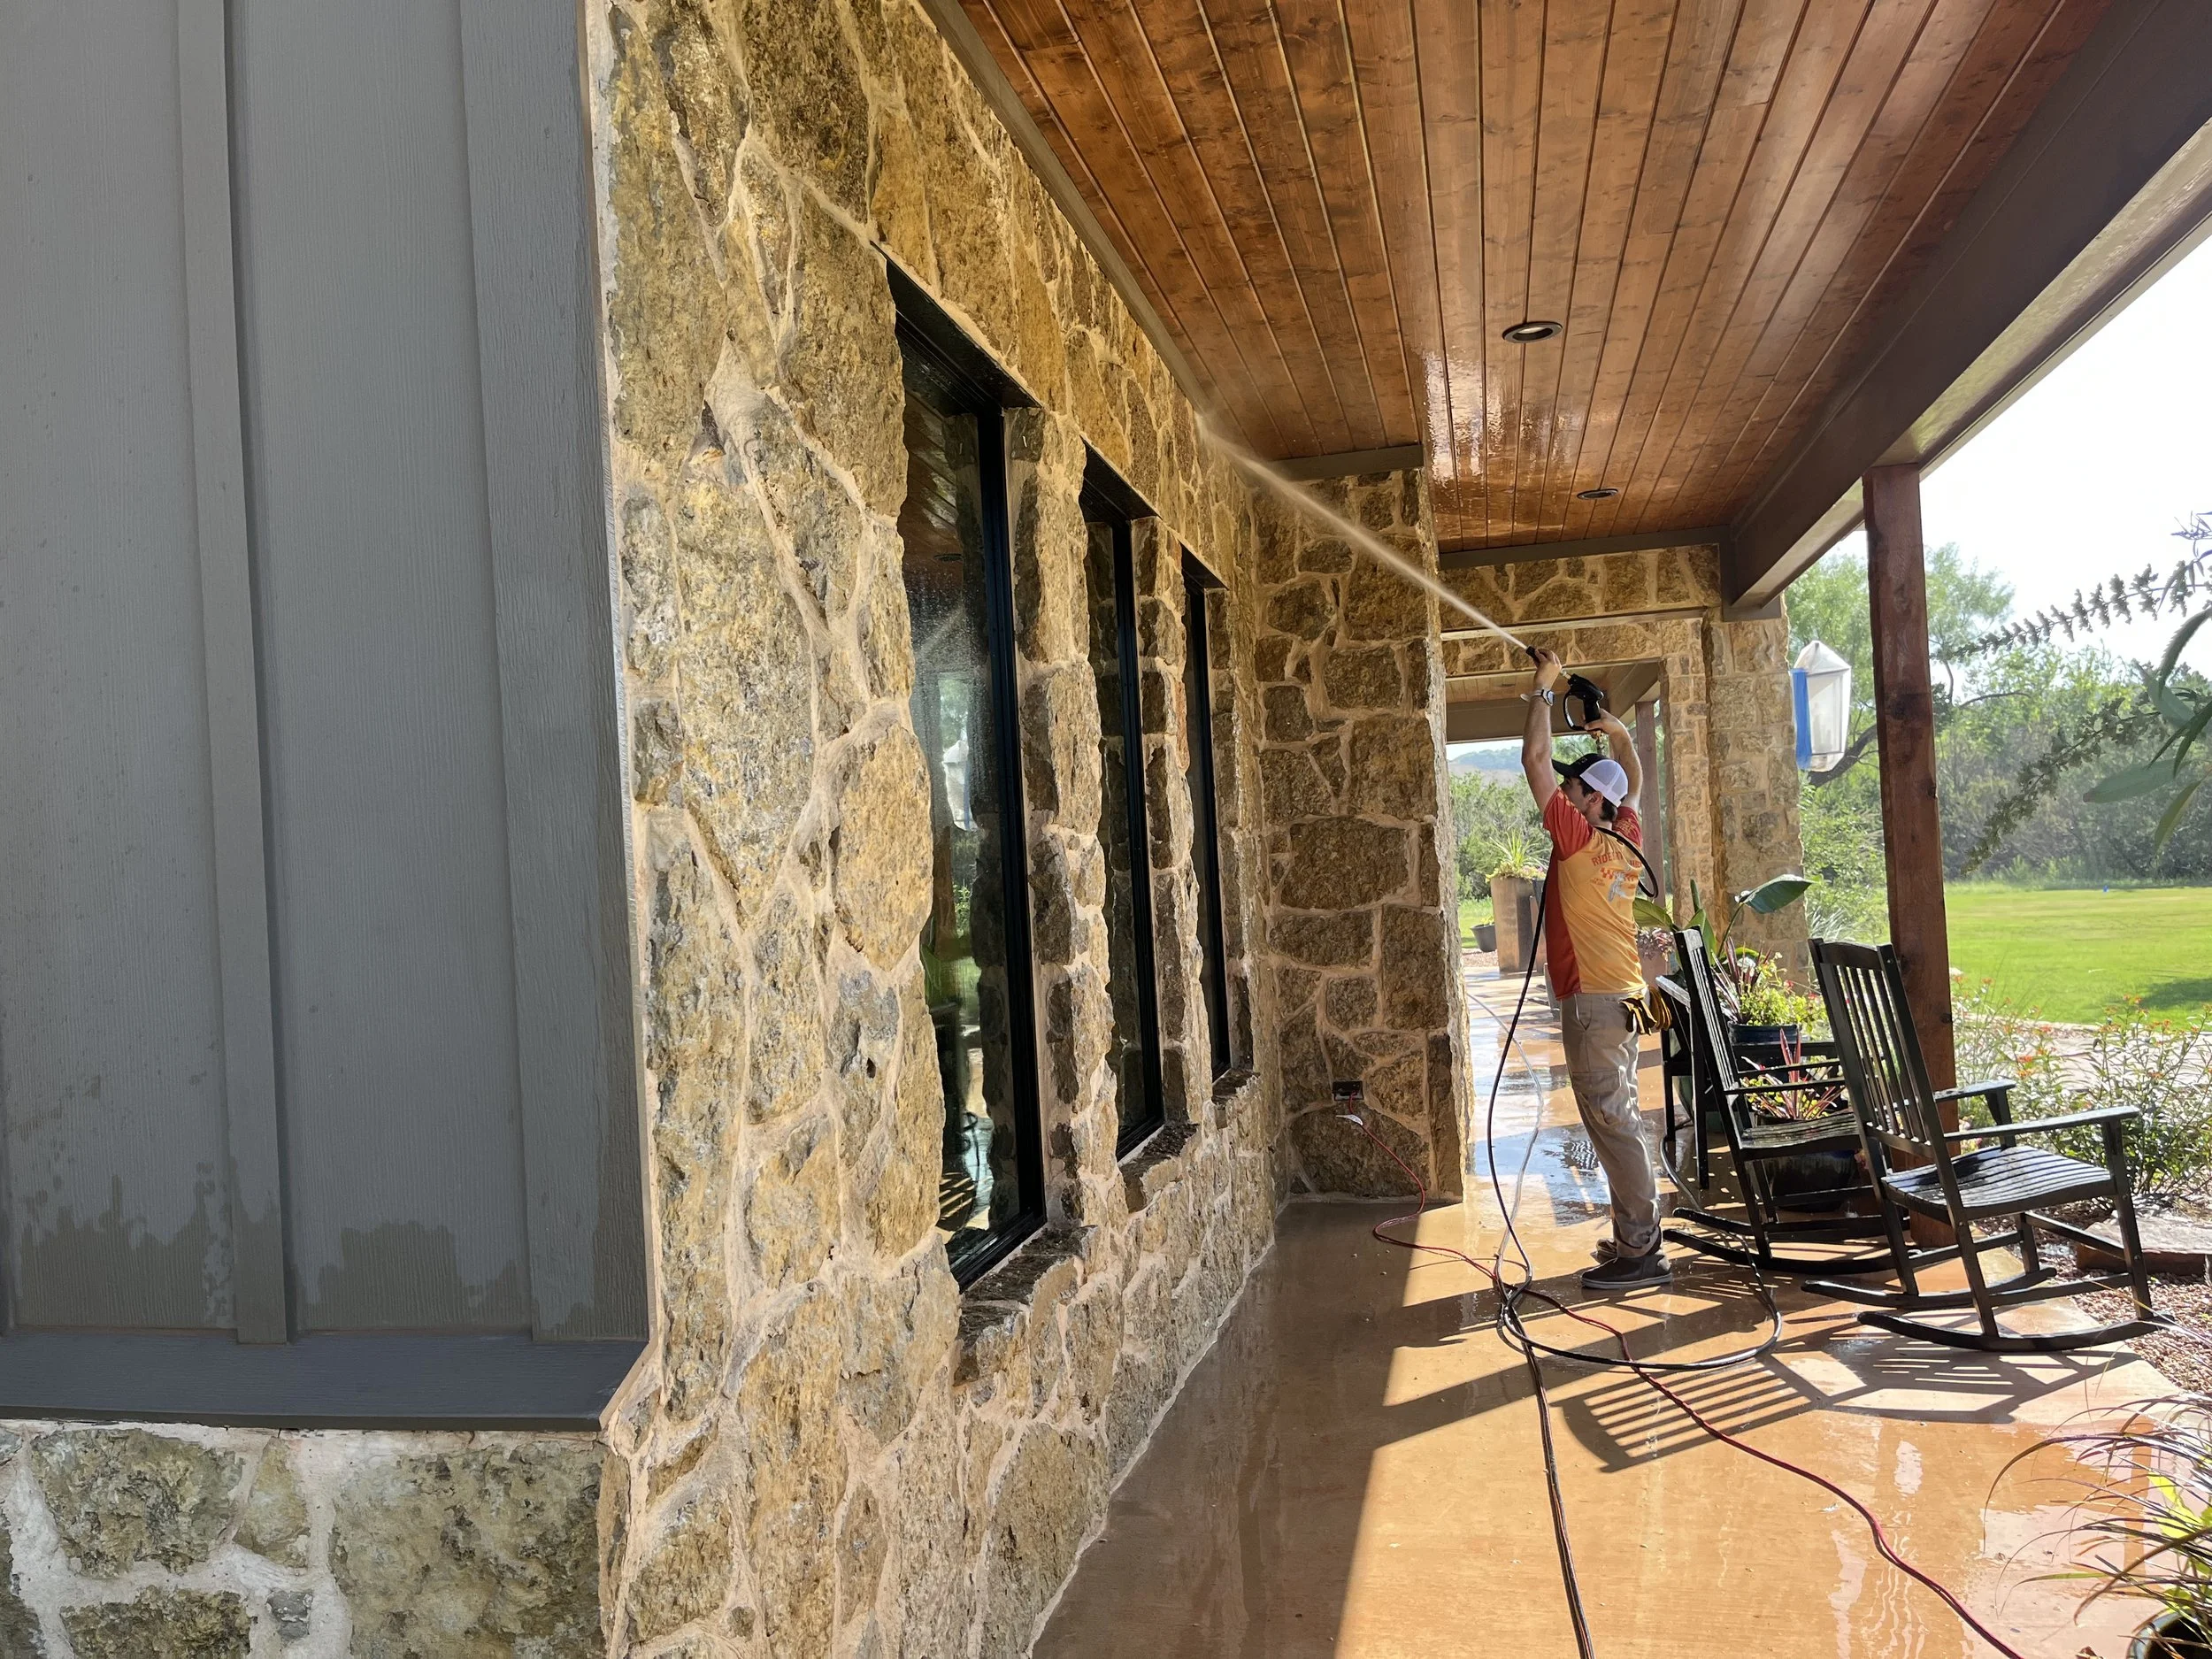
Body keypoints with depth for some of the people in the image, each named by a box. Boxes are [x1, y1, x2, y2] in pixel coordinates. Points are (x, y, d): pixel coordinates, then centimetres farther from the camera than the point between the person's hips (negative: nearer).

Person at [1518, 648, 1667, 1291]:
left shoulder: (1579, 837, -12)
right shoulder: (1626, 838, 9)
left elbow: (1536, 760, -11)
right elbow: (1634, 782, 30)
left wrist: (1544, 688, -3)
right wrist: (1619, 734, 18)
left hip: (1593, 999, -9)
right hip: (1620, 996, 9)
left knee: (1612, 1120, -8)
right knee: (1614, 1119, 14)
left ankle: (1640, 1252, -6)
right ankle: (1637, 1236, 21)